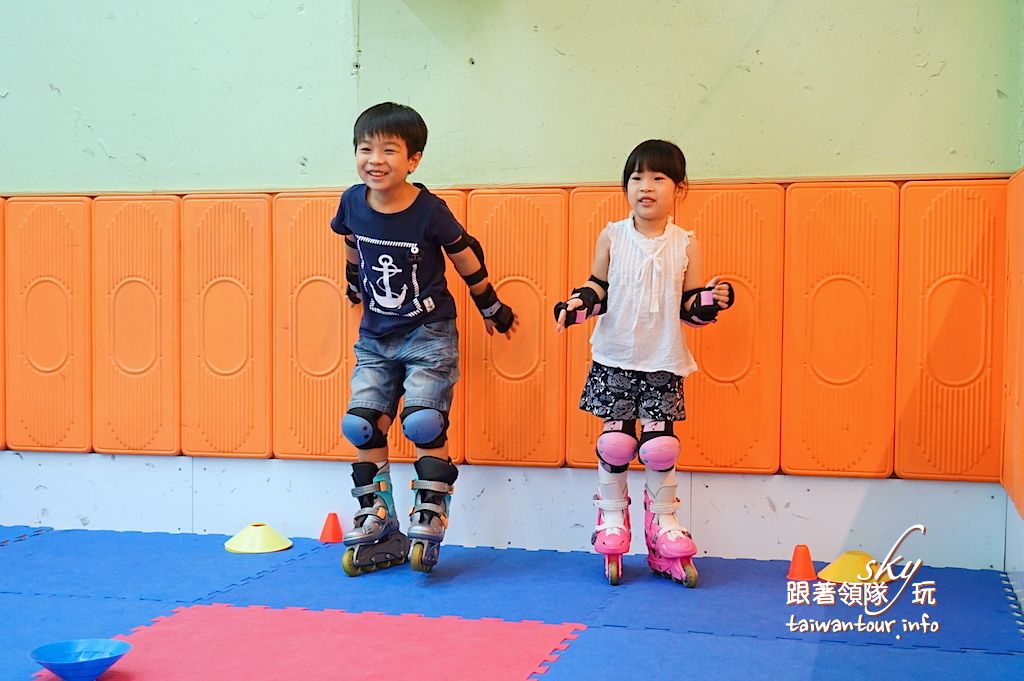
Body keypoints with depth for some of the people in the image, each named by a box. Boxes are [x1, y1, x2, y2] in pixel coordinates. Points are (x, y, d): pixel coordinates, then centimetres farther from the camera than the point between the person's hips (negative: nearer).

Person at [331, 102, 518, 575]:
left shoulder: (430, 212, -19)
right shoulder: (353, 202, -7)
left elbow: (467, 260, -5)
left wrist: (492, 309, 6)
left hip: (429, 333, -5)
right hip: (374, 337, 5)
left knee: (423, 423, -15)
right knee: (362, 425, 0)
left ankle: (429, 517, 1)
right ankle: (377, 526, 12)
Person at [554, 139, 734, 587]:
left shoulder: (686, 244, 0)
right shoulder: (611, 237, 1)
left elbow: (689, 308, 3)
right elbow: (597, 289, 6)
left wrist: (711, 300, -17)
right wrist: (576, 305, -13)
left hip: (664, 364, 0)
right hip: (614, 360, 0)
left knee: (660, 445, -4)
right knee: (615, 441, -2)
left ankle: (663, 525, 16)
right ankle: (612, 521, 19)